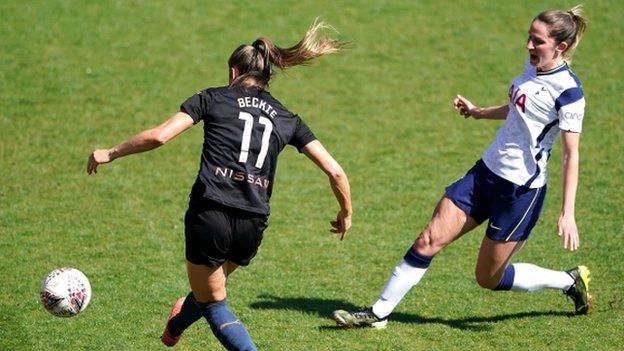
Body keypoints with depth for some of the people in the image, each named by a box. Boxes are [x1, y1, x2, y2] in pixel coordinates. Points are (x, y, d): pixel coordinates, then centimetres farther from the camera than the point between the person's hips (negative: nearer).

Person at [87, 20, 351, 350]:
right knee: (211, 284, 30)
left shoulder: (214, 98, 8)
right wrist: (345, 214, 26)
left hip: (210, 214, -4)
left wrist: (110, 154, 8)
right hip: (253, 225, 4)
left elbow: (158, 136, -4)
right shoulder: (287, 119, 15)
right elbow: (335, 171, 10)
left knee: (213, 301, 13)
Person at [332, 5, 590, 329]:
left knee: (489, 278, 4)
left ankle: (571, 281, 25)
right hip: (486, 172, 8)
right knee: (429, 240, -1)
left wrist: (568, 214, -21)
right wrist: (479, 112, 32)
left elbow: (571, 156, -18)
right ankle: (378, 313, 7)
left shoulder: (568, 90, -18)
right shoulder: (533, 67, 6)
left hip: (522, 190, -8)